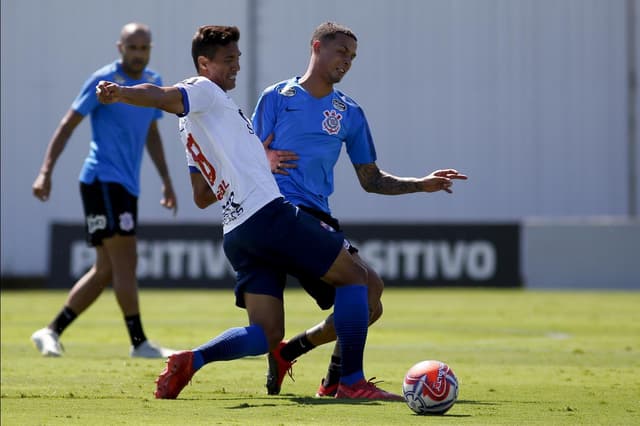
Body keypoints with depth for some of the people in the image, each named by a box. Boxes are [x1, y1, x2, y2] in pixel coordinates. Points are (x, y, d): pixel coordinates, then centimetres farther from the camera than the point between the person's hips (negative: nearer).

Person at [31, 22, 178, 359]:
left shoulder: (154, 82, 13)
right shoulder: (103, 81, -8)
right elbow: (68, 124, -7)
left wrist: (166, 181, 22)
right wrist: (46, 172, -14)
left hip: (126, 185, 8)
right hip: (102, 180, -8)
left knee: (106, 271, 7)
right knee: (125, 261, -12)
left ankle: (51, 332, 13)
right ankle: (139, 343, -8)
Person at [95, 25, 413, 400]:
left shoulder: (192, 127, 26)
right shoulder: (204, 90, 1)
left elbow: (202, 197, 30)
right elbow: (163, 97, -18)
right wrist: (119, 93, -39)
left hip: (237, 235, 9)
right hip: (269, 214, -9)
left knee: (267, 334, 4)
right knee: (354, 275, 3)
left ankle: (189, 361, -14)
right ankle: (352, 382, -5)